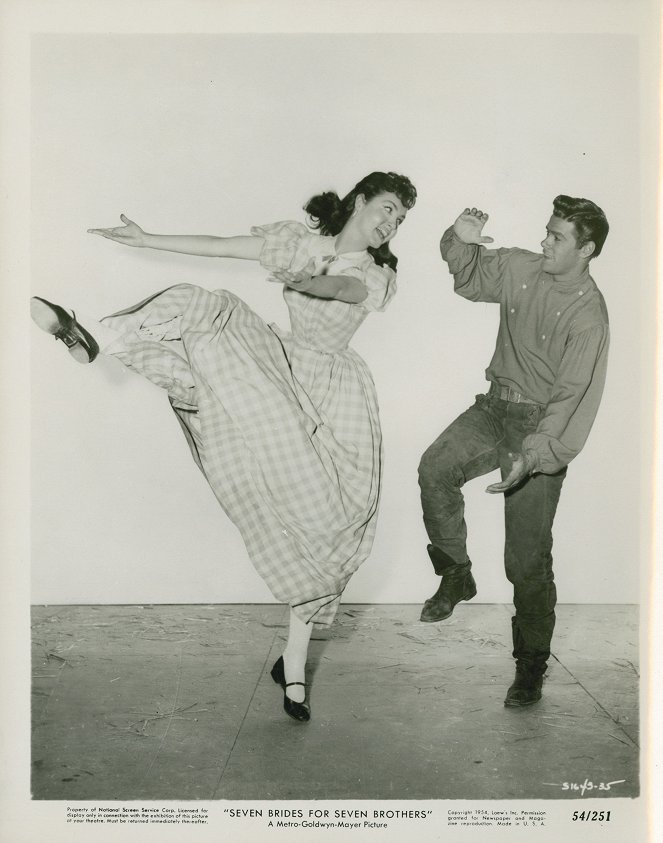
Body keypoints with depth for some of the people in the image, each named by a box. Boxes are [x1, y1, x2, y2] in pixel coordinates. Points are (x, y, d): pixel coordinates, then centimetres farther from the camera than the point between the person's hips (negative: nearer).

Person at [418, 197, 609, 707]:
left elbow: (572, 398, -24)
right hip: (496, 404, 6)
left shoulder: (588, 317, -18)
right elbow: (469, 276, 17)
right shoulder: (521, 269, -1)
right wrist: (463, 241, -6)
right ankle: (457, 576, 1)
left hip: (541, 425, -6)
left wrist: (531, 458, -36)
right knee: (436, 468, -21)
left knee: (527, 560, -3)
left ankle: (532, 665, 16)